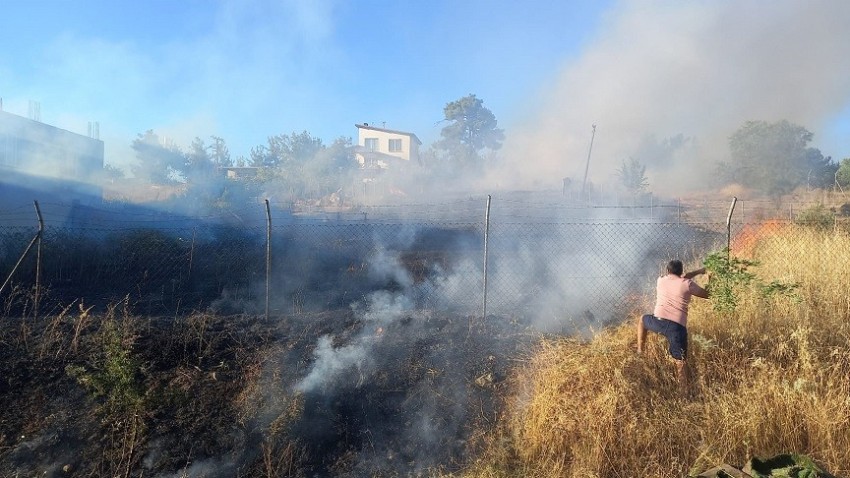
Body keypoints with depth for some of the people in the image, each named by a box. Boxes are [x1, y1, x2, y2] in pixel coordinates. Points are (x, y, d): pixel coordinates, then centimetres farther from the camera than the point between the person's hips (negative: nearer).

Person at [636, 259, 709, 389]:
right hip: (678, 327, -2)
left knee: (642, 319, 36)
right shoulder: (688, 284, 5)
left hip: (659, 322, 2)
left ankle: (640, 351, 35)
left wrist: (699, 271, 42)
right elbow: (707, 294, 18)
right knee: (680, 363, 5)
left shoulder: (660, 280, 16)